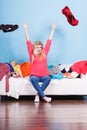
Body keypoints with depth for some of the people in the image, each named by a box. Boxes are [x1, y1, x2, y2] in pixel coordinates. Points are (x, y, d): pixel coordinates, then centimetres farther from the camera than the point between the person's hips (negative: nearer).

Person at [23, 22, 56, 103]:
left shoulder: (44, 53, 10)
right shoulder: (32, 54, 7)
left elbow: (49, 42, 12)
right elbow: (28, 42, 4)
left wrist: (53, 29, 15)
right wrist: (25, 29, 1)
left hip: (44, 76, 1)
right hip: (35, 76, -1)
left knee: (48, 78, -33)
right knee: (32, 79, -36)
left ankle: (38, 95, -25)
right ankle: (43, 96, -34)